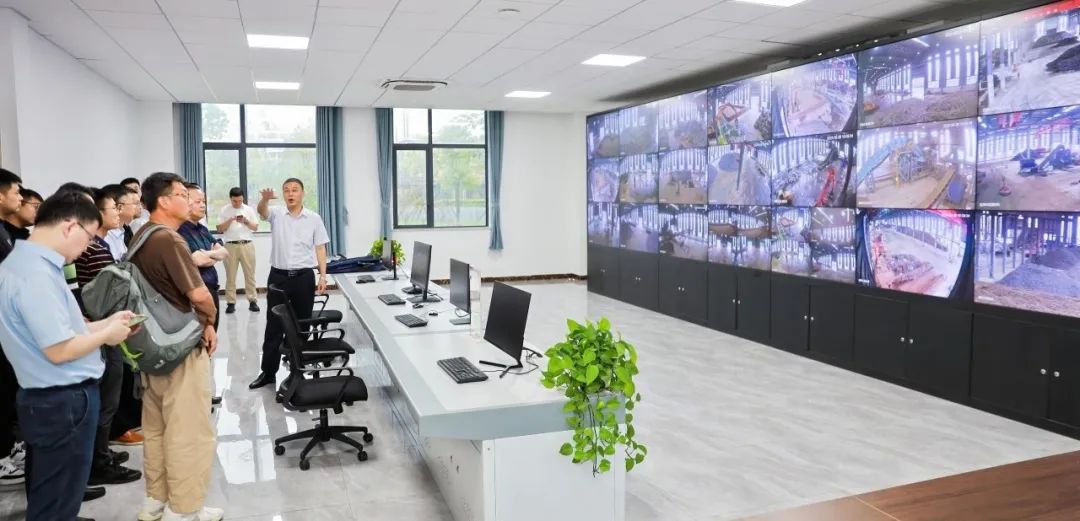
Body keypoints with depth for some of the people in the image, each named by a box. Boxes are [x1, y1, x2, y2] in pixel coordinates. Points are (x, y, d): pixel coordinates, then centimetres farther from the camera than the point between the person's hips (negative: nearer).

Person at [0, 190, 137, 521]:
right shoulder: (37, 274, -25)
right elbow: (59, 350, -25)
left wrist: (106, 322, 9)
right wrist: (106, 334, -10)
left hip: (48, 398, 10)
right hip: (63, 402, -10)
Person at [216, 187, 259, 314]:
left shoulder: (249, 210, 7)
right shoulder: (224, 211, 3)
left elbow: (255, 227, 7)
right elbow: (220, 229, 1)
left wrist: (246, 221, -11)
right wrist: (230, 220, -13)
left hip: (247, 245, 1)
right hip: (231, 246, -1)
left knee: (250, 274, 3)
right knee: (230, 275, 2)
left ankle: (252, 301, 7)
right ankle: (230, 302, 6)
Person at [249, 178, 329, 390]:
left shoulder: (314, 218, 2)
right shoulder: (276, 214, 2)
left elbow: (320, 248, 3)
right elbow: (262, 211, -21)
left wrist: (322, 275, -6)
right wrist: (265, 198, -45)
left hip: (304, 277, 0)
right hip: (278, 276, 1)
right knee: (274, 325, 6)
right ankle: (268, 371, 15)